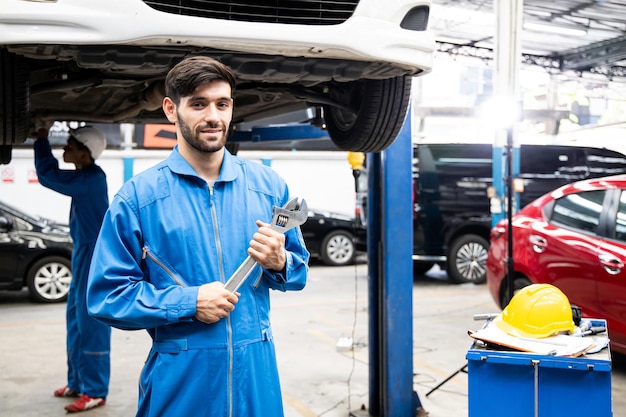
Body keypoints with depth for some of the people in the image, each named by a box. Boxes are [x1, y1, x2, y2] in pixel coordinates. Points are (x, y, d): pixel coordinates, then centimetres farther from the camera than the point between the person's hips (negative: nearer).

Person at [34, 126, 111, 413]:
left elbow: (49, 175, -20)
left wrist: (42, 139, -8)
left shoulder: (92, 178, -18)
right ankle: (77, 382, 25)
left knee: (91, 323, -6)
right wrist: (42, 139, 10)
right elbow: (51, 175, 23)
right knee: (76, 320, 15)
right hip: (84, 255, 10)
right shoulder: (85, 178, 12)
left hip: (95, 257, -10)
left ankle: (95, 391, 1)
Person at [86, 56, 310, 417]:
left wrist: (280, 263, -12)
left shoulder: (268, 185, 3)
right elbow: (106, 295, -6)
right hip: (179, 379, -2)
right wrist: (189, 302, -16)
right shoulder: (138, 197, -6)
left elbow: (299, 271, 11)